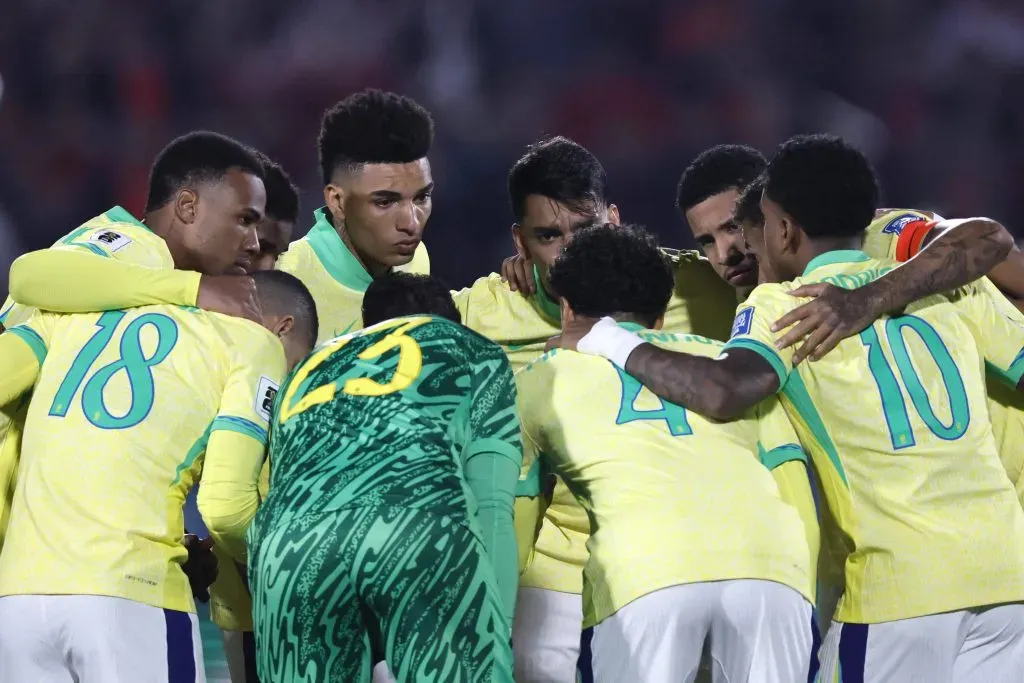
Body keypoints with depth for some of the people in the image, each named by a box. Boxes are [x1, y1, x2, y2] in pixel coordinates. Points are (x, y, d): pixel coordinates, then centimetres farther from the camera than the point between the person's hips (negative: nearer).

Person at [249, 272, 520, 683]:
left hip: (286, 540, 4)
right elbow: (492, 507, 15)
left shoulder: (311, 368, 40)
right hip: (421, 527, -4)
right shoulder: (471, 351, 28)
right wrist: (494, 647, 11)